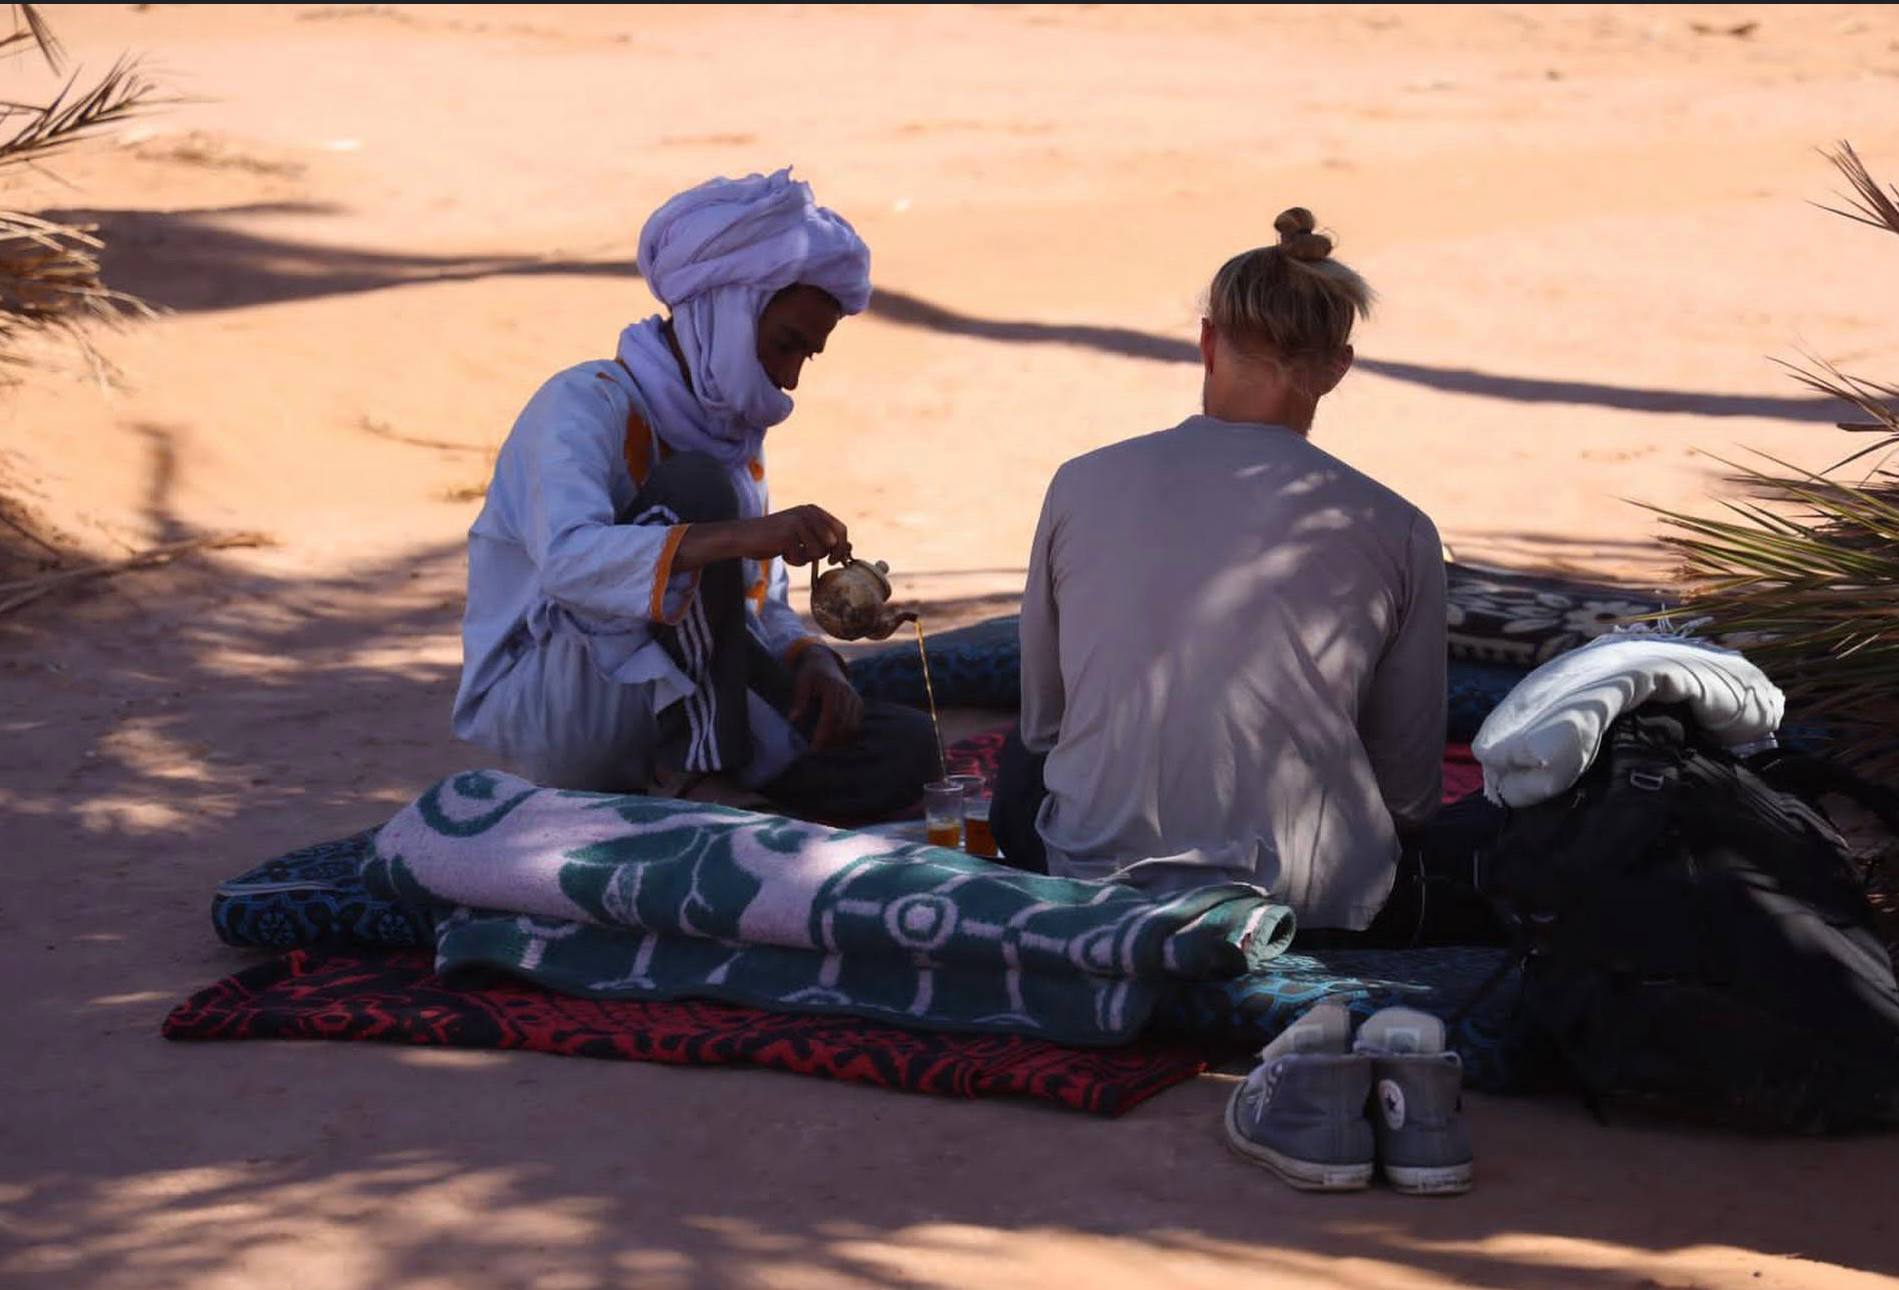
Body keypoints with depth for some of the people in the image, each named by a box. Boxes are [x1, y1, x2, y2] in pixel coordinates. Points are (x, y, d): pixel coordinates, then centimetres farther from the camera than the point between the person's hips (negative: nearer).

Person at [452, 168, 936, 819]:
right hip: (540, 709, -7)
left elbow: (766, 608, 15)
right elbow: (568, 558, -32)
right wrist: (740, 536, -45)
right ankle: (714, 751, -23)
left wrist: (810, 660, -10)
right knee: (697, 484, -27)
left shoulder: (736, 437, 15)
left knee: (903, 744, -11)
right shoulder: (587, 404, -12)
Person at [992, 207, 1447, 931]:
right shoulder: (1394, 531, -5)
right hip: (1311, 896, 0)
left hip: (1096, 874, 0)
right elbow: (1411, 792, 3)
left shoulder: (1082, 485, -1)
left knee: (1021, 764, 34)